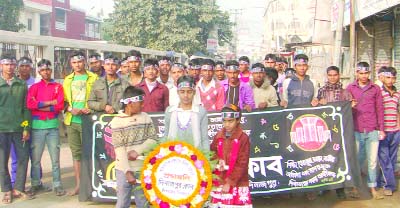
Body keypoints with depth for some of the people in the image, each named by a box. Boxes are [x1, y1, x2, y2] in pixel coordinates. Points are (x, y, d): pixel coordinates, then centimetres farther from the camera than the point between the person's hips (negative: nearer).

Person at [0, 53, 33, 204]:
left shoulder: (22, 85, 7)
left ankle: (19, 188, 17)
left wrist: (26, 128, 0)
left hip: (19, 128, 2)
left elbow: (26, 108, 6)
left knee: (23, 158, 3)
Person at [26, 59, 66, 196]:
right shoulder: (34, 87, 8)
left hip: (53, 125, 0)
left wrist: (40, 106, -6)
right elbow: (29, 104, -8)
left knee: (55, 157, 2)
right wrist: (50, 102, -8)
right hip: (37, 126, 0)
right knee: (35, 158, 5)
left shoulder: (58, 86, 9)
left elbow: (60, 106, -5)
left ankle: (57, 185, 9)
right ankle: (35, 184, 18)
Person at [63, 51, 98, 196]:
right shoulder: (68, 80, 15)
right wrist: (71, 109, -6)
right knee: (76, 153, 8)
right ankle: (78, 185, 15)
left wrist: (90, 109, -15)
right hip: (72, 120, 4)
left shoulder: (93, 78, 2)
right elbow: (63, 101, 13)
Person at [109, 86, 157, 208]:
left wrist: (138, 151, -14)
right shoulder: (117, 121, -6)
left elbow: (153, 139, 1)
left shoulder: (145, 117, 4)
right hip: (124, 169, -2)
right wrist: (127, 171, -16)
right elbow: (119, 149, -10)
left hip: (143, 168, 2)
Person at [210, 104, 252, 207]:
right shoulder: (218, 137, 5)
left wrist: (230, 182, -13)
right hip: (218, 183, 4)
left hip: (237, 184, -4)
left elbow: (242, 164, -11)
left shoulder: (243, 138, -9)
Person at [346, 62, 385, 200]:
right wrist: (350, 107, -14)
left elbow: (379, 109, 10)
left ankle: (372, 188, 11)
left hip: (372, 131, 1)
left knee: (373, 160, 2)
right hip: (356, 130, -1)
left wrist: (381, 129, 6)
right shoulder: (350, 88, 6)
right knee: (357, 159, 5)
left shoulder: (375, 89, 8)